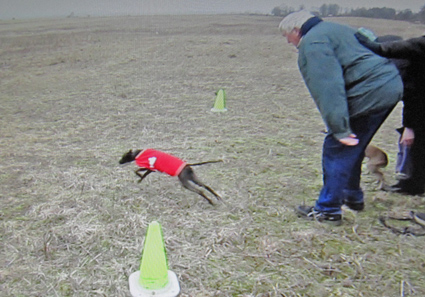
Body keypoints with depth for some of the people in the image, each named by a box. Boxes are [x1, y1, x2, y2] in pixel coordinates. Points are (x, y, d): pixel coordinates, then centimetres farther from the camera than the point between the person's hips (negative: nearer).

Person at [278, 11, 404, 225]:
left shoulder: (312, 43, -9)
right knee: (352, 149, 23)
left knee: (337, 150, -2)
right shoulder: (335, 29, 23)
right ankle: (353, 197, 38)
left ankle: (328, 210, 4)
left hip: (370, 93, -10)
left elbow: (328, 87, -21)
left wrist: (339, 129, -24)